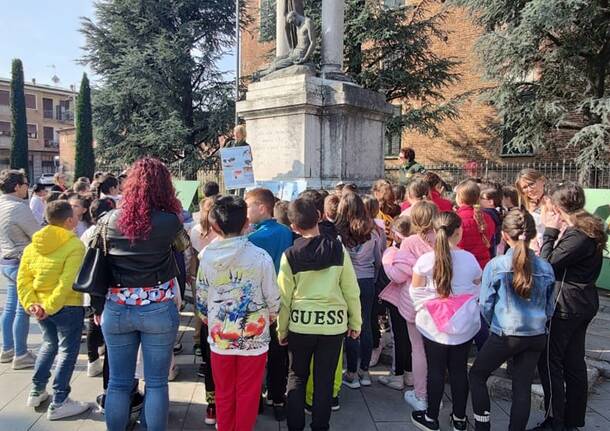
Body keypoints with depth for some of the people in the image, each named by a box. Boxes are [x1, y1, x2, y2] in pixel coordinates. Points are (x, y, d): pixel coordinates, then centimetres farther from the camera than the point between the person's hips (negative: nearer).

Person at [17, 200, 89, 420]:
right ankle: (58, 404, 11)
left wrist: (31, 303, -5)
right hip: (67, 307, -7)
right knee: (67, 351, 6)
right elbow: (66, 283, -24)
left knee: (49, 345, 26)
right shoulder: (75, 245, -16)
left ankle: (37, 391, 35)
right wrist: (51, 306, -20)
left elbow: (23, 279, -1)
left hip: (39, 305, 7)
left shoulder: (33, 245, 5)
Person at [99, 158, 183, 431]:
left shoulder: (110, 220, -2)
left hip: (117, 309, 3)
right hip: (158, 309, -3)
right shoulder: (171, 221, -13)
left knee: (118, 383, 14)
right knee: (156, 382, 10)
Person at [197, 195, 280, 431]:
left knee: (224, 393, 19)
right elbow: (273, 297, -8)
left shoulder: (207, 256, -7)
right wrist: (271, 318, 14)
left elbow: (201, 297, 1)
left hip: (220, 337, 2)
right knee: (248, 394, 14)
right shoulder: (260, 256, -15)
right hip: (254, 336, -2)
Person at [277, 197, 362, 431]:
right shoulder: (338, 249, -7)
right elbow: (351, 290, -3)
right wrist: (355, 322, 9)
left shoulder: (290, 255, -8)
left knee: (297, 376, 18)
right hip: (333, 323, 0)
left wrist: (281, 329, 9)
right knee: (324, 379, 14)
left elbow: (284, 298, -3)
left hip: (300, 323, 0)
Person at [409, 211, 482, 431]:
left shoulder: (425, 260, -13)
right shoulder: (469, 259, -7)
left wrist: (422, 308, 12)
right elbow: (478, 289, 6)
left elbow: (416, 291, -5)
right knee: (459, 370, 13)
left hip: (434, 325, -2)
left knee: (436, 370, 9)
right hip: (464, 325, 2)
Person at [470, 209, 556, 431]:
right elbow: (550, 308, 7)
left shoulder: (495, 265, -14)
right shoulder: (546, 268, -4)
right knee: (523, 387, 15)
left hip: (505, 335, -4)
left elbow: (485, 305, -7)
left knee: (477, 375, 16)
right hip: (537, 336, 4)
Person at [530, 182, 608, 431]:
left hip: (566, 306, -10)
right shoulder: (588, 230, 7)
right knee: (574, 363, 16)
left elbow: (547, 264, -19)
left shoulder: (578, 236, -22)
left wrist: (550, 232, -13)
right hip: (583, 304, 10)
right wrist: (555, 232, 4)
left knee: (549, 362, 0)